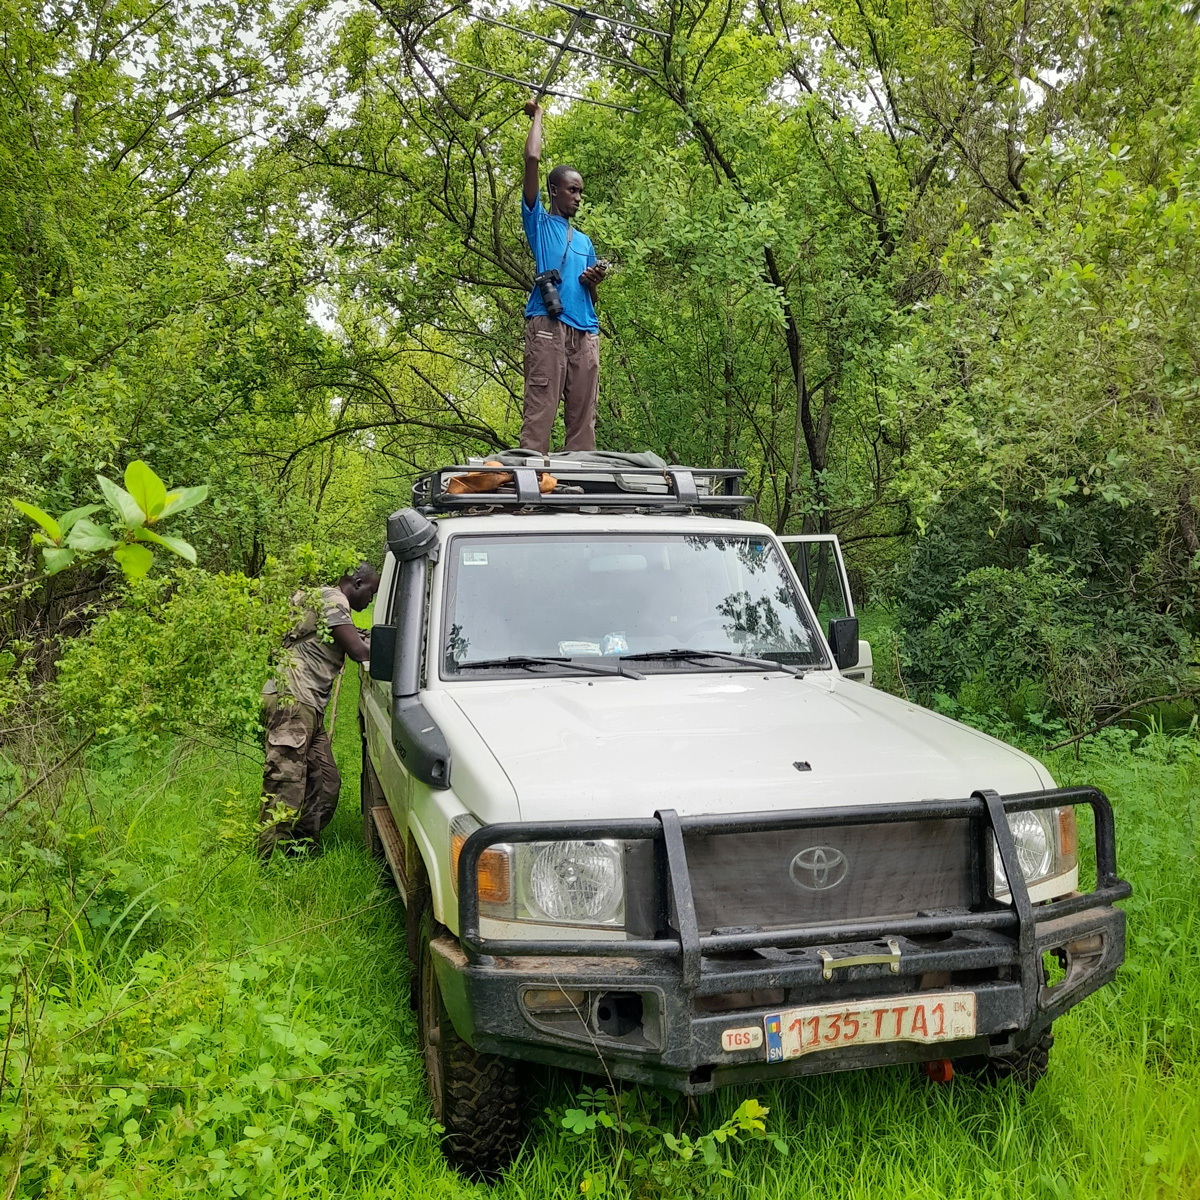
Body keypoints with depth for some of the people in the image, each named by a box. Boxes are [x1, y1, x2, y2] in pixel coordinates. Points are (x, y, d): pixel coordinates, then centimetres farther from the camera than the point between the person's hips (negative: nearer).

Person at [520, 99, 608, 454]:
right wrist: (537, 115, 18)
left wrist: (592, 282, 7)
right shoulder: (538, 221, 16)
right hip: (547, 323, -5)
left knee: (584, 418, -4)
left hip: (585, 331, 5)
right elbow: (532, 159, 6)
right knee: (539, 411, -15)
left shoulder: (584, 241, 31)